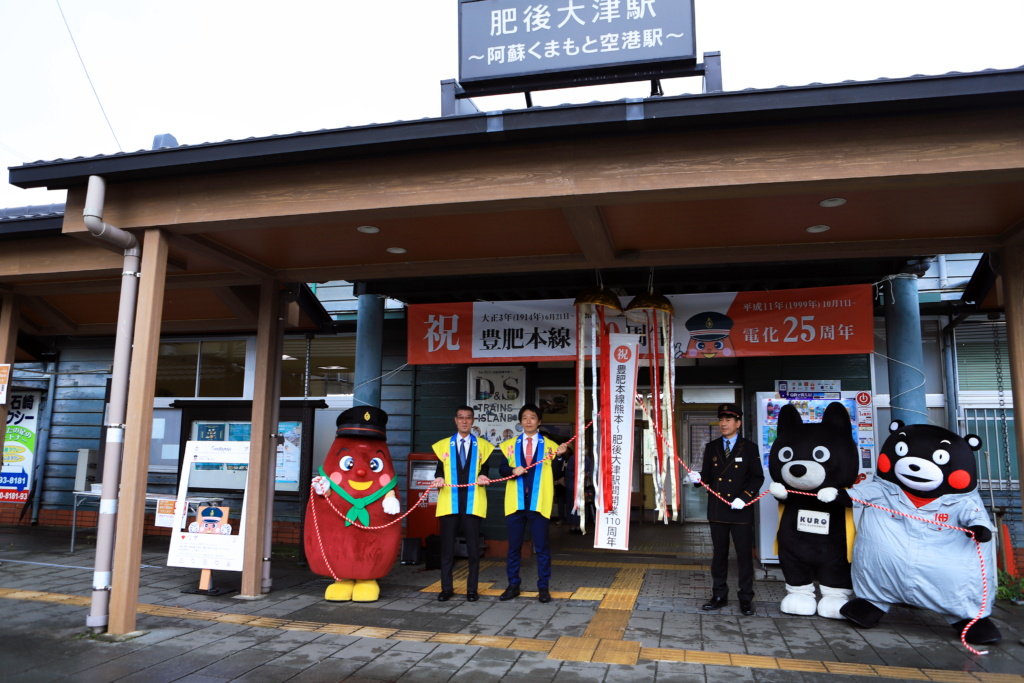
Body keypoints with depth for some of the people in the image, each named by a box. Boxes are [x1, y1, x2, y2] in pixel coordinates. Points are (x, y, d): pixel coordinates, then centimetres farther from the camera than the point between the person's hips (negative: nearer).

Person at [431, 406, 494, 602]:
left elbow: (484, 469, 8)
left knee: (473, 547, 1)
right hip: (449, 501, 1)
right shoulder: (443, 445, 14)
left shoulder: (482, 446, 12)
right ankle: (446, 588, 13)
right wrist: (438, 479, -13)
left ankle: (472, 589, 12)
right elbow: (440, 469, 9)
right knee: (447, 546, 2)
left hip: (473, 502, -1)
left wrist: (482, 478, -14)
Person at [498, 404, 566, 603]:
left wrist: (558, 456, -14)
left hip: (539, 503, -2)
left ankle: (543, 587, 13)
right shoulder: (510, 445, 12)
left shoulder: (549, 445, 7)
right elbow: (502, 469, 5)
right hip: (515, 502, 2)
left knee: (541, 546, 2)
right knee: (514, 545, 9)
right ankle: (513, 585, 21)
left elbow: (557, 475, 2)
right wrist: (513, 471, -15)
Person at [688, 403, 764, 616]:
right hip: (717, 510, 3)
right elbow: (708, 475, 10)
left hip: (741, 511, -3)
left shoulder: (749, 448, 0)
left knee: (744, 554, 2)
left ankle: (746, 598, 14)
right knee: (719, 553, 11)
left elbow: (757, 477, -1)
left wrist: (744, 498, -13)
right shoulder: (711, 448, 10)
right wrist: (698, 478, -14)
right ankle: (719, 595, 21)